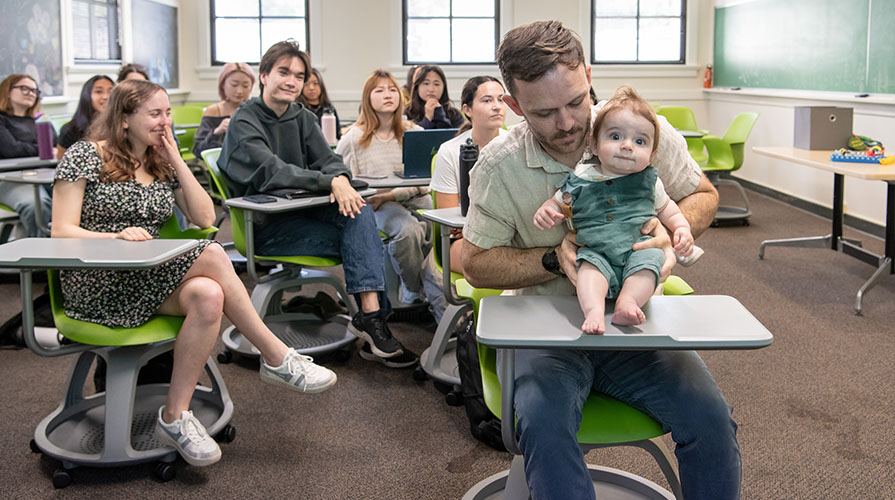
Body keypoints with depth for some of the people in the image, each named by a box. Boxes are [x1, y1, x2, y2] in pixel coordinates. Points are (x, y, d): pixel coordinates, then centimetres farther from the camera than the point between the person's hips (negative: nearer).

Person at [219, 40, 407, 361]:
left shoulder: (302, 118, 13)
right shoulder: (244, 123, -9)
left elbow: (327, 160, 3)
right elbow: (272, 172, -23)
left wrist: (341, 180, -22)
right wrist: (330, 182, -30)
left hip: (302, 210, 6)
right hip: (266, 226, -6)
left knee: (358, 211, -23)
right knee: (361, 240, -23)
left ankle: (371, 312, -29)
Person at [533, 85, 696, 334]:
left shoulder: (649, 181, 9)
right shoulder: (580, 179, 5)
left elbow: (666, 209, 23)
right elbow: (558, 203, 16)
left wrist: (682, 229, 4)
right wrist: (545, 211, -8)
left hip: (640, 250, 1)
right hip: (595, 251, -1)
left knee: (650, 258, -30)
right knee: (590, 264, -31)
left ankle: (627, 300, -40)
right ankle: (593, 310, -47)